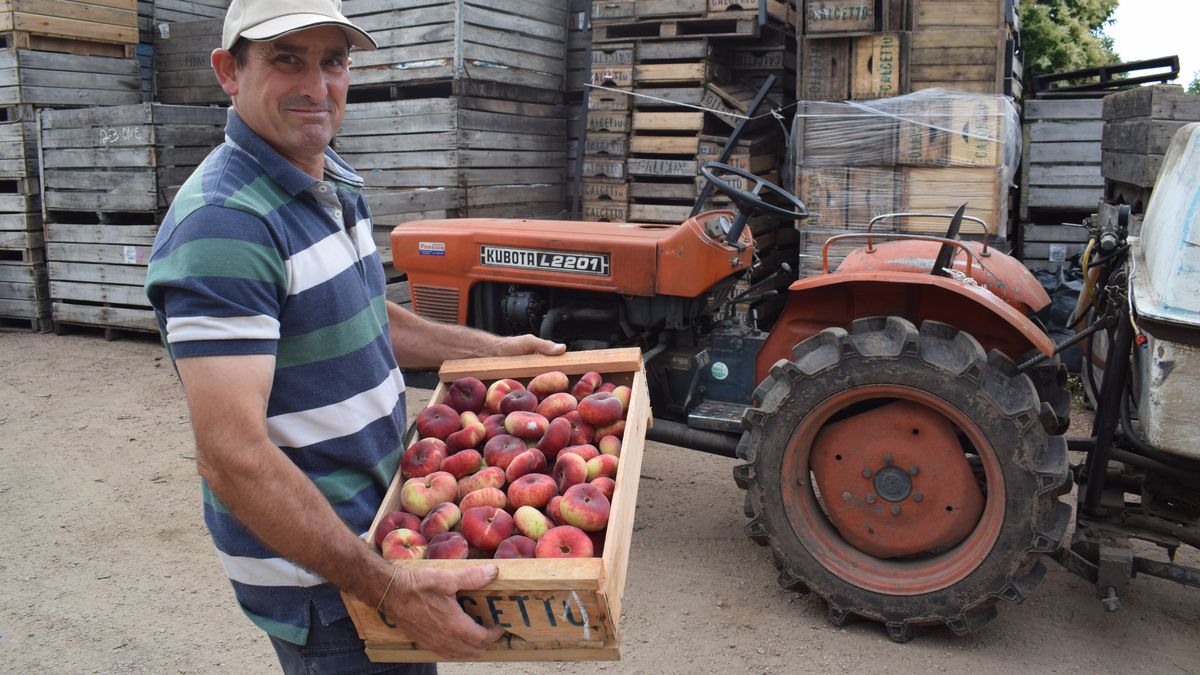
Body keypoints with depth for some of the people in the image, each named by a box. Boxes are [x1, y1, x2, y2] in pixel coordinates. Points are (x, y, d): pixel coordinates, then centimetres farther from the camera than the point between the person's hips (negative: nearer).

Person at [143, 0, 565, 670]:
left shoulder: (336, 183, 6)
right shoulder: (223, 223, -26)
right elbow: (232, 459, -31)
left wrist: (496, 348, 18)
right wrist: (393, 591, -31)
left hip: (372, 516, 9)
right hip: (311, 564, -9)